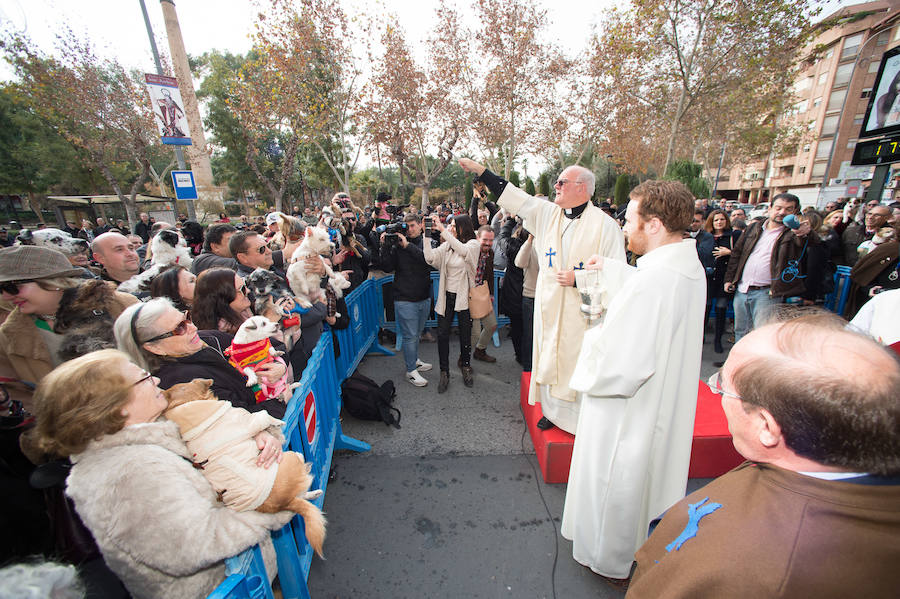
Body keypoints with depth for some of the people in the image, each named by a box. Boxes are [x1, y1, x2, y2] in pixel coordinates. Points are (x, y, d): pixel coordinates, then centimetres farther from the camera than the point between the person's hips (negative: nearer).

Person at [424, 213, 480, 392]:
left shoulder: (474, 244, -5)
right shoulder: (446, 245, 5)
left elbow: (462, 250, -28)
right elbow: (430, 258, -11)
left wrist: (442, 230, -30)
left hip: (464, 296, -3)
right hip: (446, 296, 3)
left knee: (465, 335, 11)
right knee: (442, 334, 4)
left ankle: (465, 364, 37)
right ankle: (444, 372, 19)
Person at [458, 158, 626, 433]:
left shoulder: (604, 224, -7)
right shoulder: (548, 212, 6)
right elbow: (513, 196, 8)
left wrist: (578, 278, -18)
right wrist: (479, 170, 7)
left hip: (582, 312, -5)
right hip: (549, 307, 5)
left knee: (578, 363, 2)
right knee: (549, 358, 15)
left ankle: (581, 418, 25)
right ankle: (553, 410, 36)